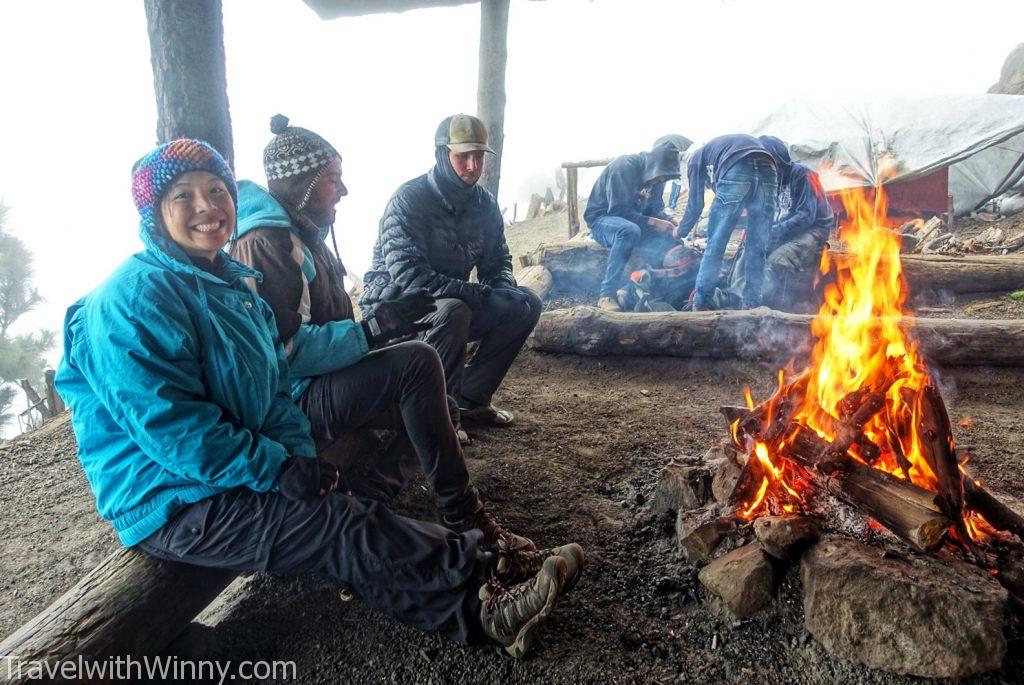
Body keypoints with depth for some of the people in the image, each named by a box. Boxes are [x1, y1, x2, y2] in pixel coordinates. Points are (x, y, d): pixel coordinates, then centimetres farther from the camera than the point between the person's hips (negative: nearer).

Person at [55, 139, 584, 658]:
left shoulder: (230, 283, 10)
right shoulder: (134, 299, -18)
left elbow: (274, 389, 9)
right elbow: (170, 427, -25)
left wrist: (302, 457, -6)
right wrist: (278, 469, -22)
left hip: (237, 475, 8)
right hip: (169, 502, -8)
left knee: (348, 504, -10)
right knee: (344, 528, -20)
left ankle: (477, 608, -13)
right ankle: (481, 599, -14)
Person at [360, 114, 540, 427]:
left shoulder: (485, 203, 3)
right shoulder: (408, 200, -18)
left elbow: (498, 261, 13)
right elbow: (408, 276, -28)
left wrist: (506, 290, -11)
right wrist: (481, 294, -28)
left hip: (456, 303, 7)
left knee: (526, 304, -6)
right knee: (452, 311, -37)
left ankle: (470, 396, 0)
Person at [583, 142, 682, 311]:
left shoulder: (656, 176, 2)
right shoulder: (624, 167, -22)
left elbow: (656, 209, 9)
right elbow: (619, 210, -27)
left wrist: (671, 222, -12)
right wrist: (654, 222, -29)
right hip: (602, 219, -7)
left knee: (670, 240, -15)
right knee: (630, 230, -40)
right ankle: (607, 294, -38)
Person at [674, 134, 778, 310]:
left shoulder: (696, 157, 28)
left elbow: (695, 204, 22)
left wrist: (680, 232, 37)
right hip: (768, 171, 5)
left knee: (715, 244, 4)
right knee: (756, 248, 10)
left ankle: (701, 304, 7)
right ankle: (751, 306, 10)